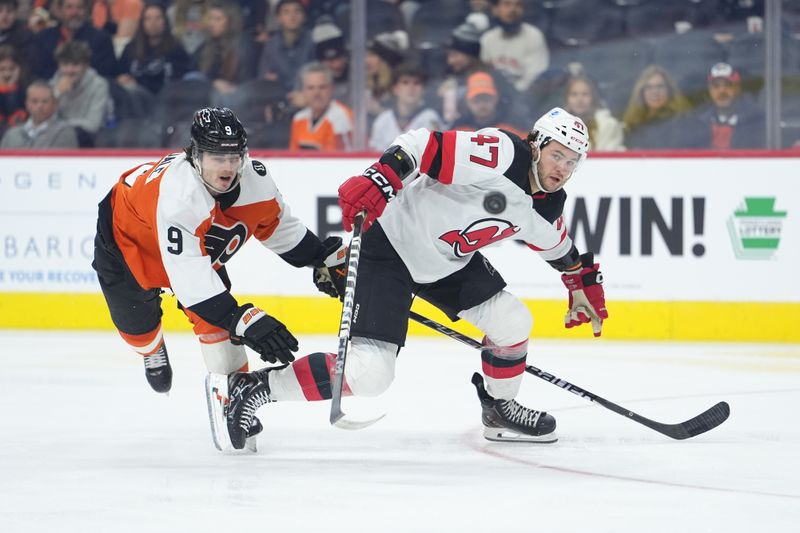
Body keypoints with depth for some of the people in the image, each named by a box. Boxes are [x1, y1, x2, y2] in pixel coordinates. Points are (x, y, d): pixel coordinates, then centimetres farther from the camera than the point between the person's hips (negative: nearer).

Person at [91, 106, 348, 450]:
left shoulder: (254, 180, -26)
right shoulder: (178, 195, -47)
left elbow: (278, 227, -2)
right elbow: (189, 278, -50)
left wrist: (328, 258, -3)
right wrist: (244, 320, -56)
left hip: (199, 244, 5)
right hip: (126, 236, -5)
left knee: (217, 317, -11)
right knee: (135, 320, 7)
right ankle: (152, 350, 44)